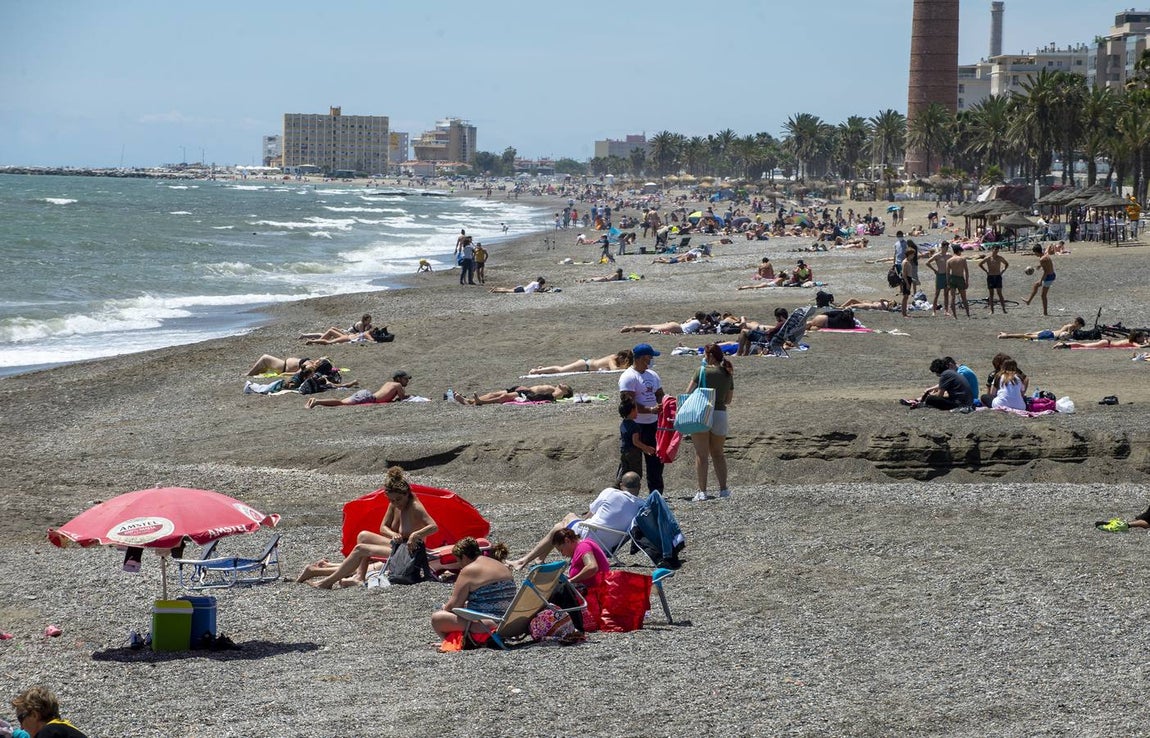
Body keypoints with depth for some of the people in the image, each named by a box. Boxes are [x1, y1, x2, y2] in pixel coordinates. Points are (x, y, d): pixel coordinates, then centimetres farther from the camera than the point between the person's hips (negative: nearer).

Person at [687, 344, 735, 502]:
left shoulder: (703, 371, -8)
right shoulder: (728, 374, 9)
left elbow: (688, 393, -6)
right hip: (720, 415, 5)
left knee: (701, 454, -1)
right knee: (718, 453, 18)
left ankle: (702, 491, -5)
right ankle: (723, 489, 15)